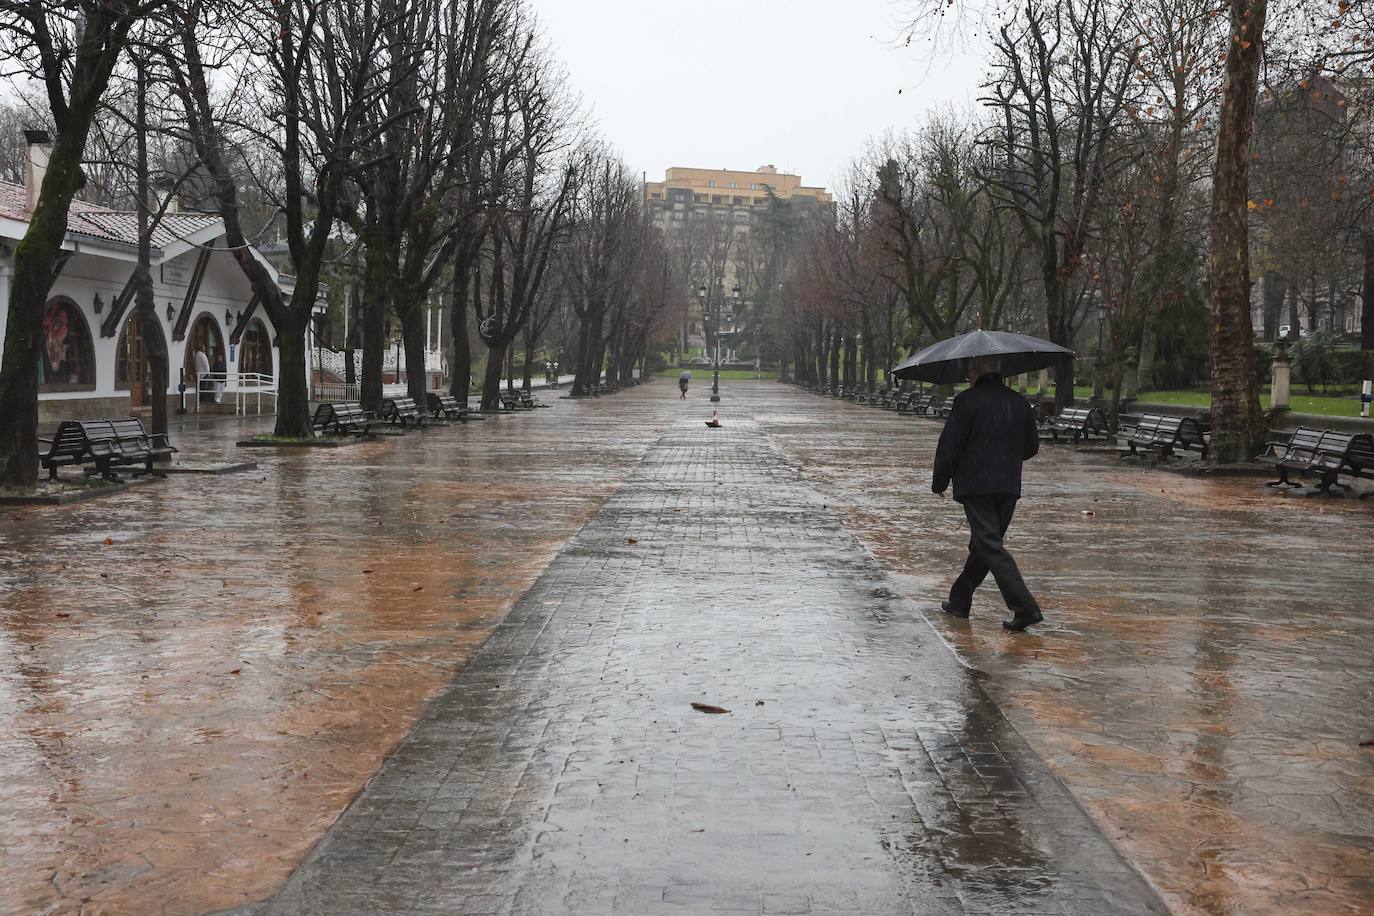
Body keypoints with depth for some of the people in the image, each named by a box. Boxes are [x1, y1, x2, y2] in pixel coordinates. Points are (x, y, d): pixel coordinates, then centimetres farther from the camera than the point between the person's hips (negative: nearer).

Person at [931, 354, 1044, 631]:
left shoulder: (968, 401, -8)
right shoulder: (1019, 403, 10)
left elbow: (949, 445, -8)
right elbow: (1031, 447, 17)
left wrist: (939, 482, 3)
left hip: (976, 486, -7)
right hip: (1009, 487, 7)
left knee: (991, 547, -8)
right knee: (982, 545, 17)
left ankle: (1025, 607, -18)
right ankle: (960, 601, 28)